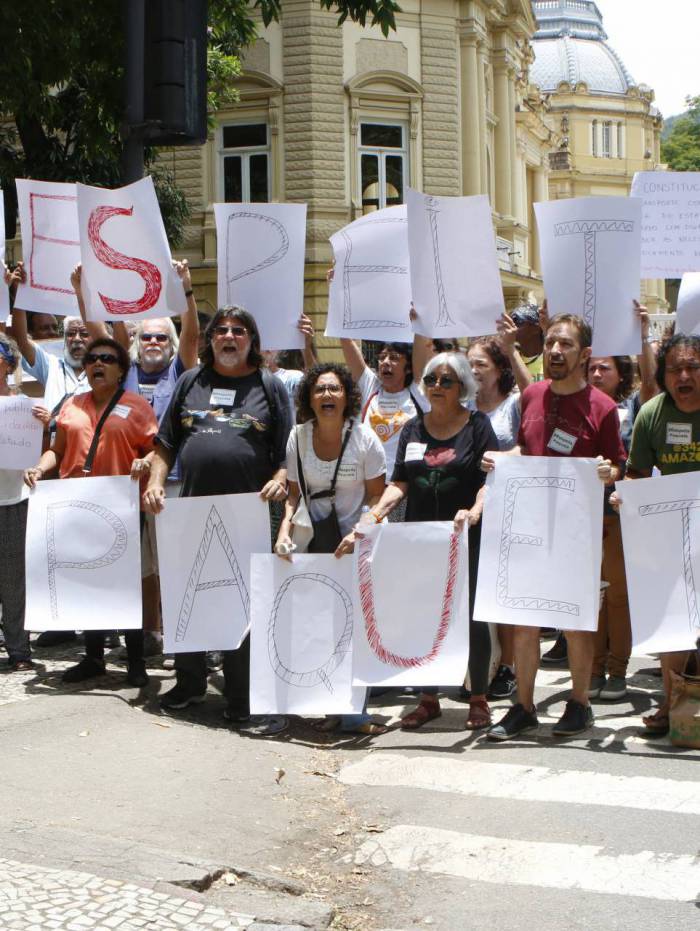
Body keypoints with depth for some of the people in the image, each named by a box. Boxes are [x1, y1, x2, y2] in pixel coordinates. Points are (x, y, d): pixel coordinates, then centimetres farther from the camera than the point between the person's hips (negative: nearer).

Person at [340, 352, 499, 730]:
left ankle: (479, 699, 12)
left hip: (465, 539, -4)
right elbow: (399, 483, 8)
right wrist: (374, 513, -8)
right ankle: (428, 698, 18)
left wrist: (474, 511, -24)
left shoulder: (478, 425, -1)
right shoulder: (413, 429, 11)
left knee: (471, 616, 1)